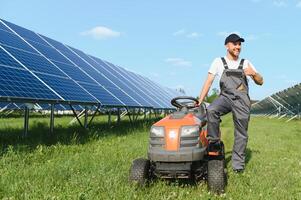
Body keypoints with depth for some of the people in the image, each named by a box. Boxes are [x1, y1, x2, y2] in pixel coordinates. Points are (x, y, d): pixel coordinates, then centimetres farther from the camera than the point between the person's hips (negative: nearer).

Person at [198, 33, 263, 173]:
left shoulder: (246, 63, 16)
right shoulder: (219, 62, 10)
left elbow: (260, 82, 14)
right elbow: (208, 81, 2)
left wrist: (253, 73, -9)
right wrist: (200, 101, -7)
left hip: (242, 100, 2)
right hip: (225, 97, -1)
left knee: (241, 133, -1)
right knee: (211, 110, -32)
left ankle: (238, 164, 10)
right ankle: (214, 143, -16)